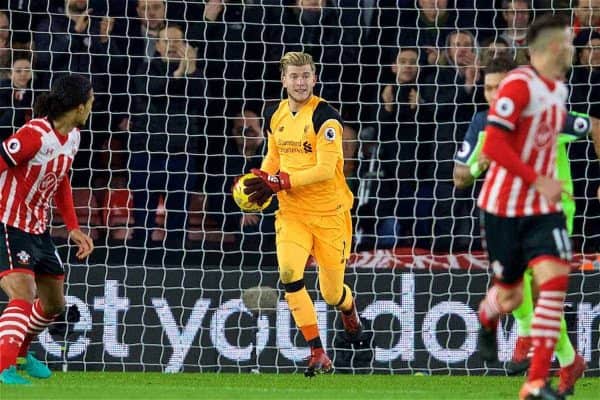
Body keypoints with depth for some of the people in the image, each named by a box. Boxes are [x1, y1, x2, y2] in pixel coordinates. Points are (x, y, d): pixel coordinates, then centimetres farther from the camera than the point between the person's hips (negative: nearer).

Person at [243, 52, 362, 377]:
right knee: (289, 274, -21)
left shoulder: (325, 118, -15)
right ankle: (317, 353, -15)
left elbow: (325, 169, -22)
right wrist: (261, 179, -2)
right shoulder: (274, 116, 5)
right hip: (292, 213, 4)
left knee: (331, 293, 5)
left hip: (329, 213, -4)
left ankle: (348, 308, 45)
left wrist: (277, 183, -25)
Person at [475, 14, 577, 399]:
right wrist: (538, 180, -26)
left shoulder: (559, 89, 9)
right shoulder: (518, 85, -17)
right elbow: (493, 144, -24)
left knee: (555, 279, -15)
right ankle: (487, 321, 45)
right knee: (509, 296, 5)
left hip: (543, 207, 6)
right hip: (505, 207, -6)